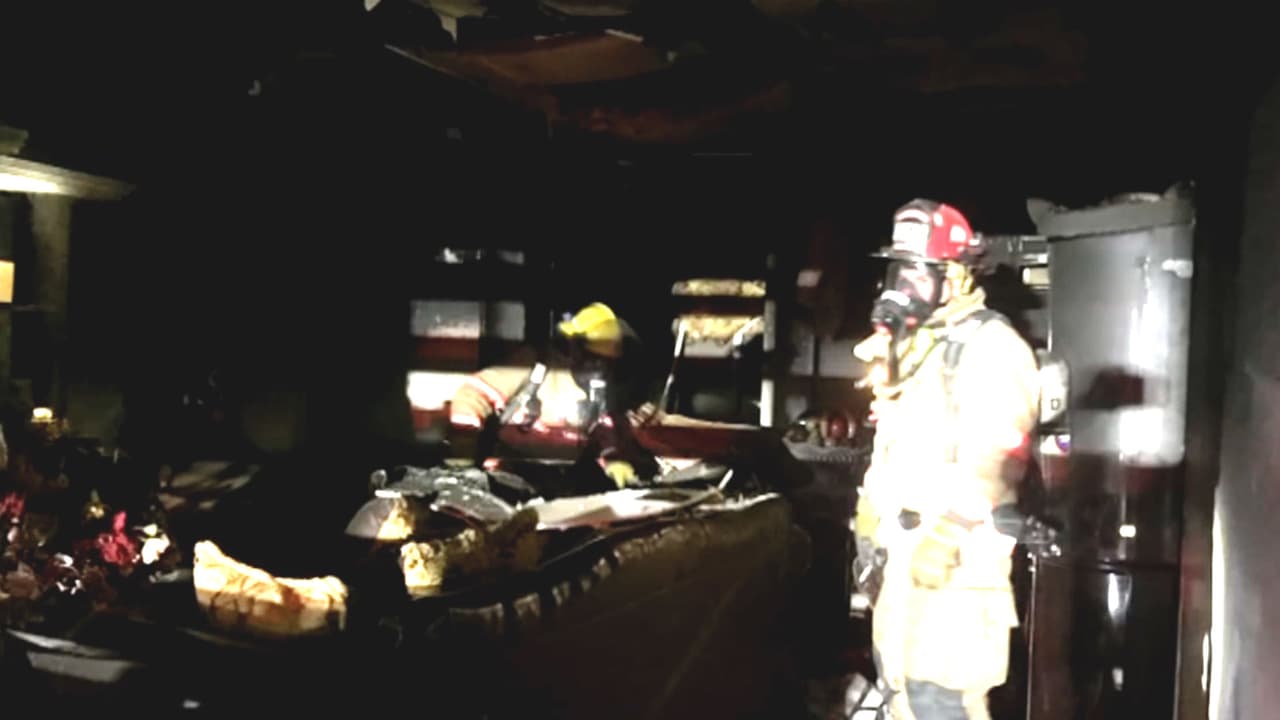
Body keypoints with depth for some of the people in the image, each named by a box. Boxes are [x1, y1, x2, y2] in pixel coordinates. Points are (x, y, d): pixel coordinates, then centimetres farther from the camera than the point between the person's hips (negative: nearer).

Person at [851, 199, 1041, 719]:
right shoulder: (910, 343, 16)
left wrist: (945, 535, -26)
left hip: (952, 556, -9)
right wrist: (869, 515, 21)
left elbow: (992, 458, -23)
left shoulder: (990, 347, -13)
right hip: (900, 544, 10)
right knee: (898, 678, 18)